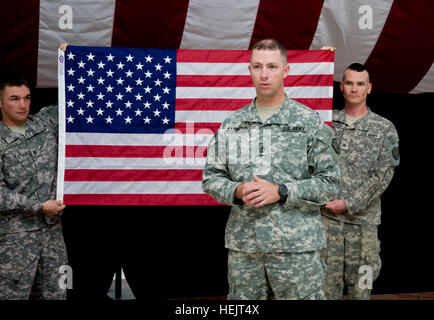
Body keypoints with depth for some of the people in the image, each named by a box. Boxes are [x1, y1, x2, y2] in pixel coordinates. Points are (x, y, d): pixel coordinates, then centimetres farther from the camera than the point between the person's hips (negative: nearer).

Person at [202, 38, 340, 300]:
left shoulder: (309, 122, 0)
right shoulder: (232, 125, 9)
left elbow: (329, 184, -2)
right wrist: (236, 191, -10)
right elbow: (211, 178, 11)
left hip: (297, 248, -3)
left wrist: (280, 192, -14)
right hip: (242, 247, 3)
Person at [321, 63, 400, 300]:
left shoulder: (384, 129, 2)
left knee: (360, 284, 7)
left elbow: (383, 176, -5)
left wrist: (349, 204, -11)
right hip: (327, 216, 1)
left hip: (363, 218, -1)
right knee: (328, 278, 4)